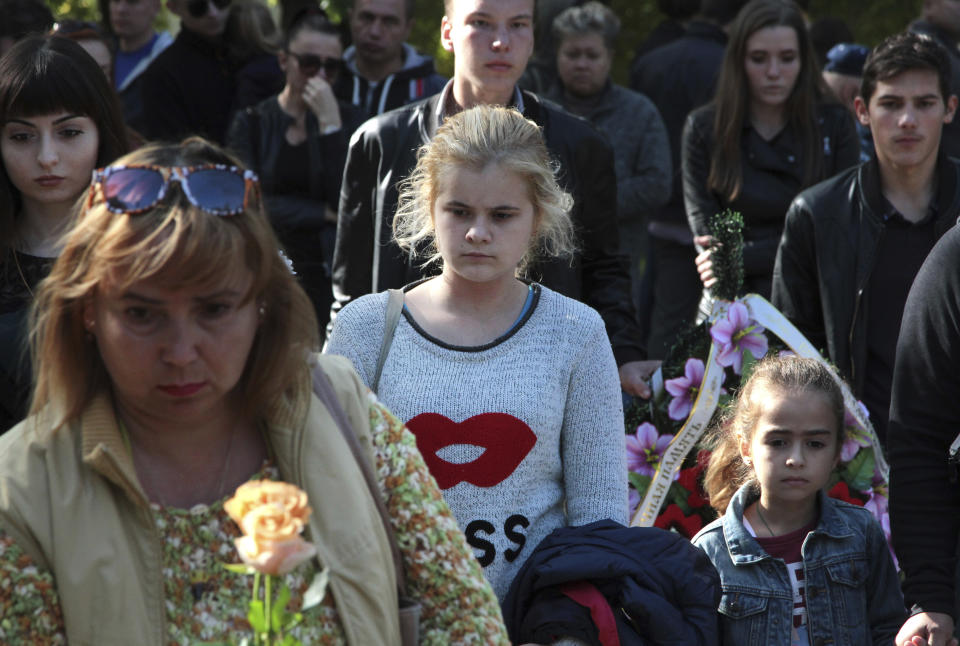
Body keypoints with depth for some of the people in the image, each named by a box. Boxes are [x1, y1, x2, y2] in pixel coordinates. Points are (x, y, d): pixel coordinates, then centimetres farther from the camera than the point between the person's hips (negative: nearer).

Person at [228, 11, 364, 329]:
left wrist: (329, 122, -10)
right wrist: (324, 213, -6)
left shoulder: (347, 119, 8)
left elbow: (347, 202, -6)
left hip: (329, 276, 0)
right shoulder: (251, 123, 6)